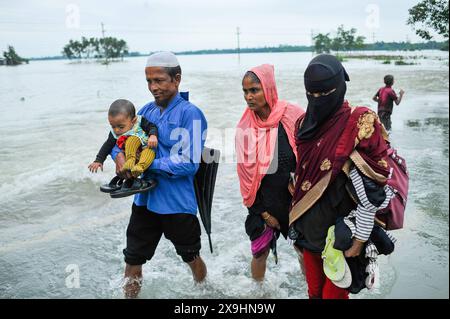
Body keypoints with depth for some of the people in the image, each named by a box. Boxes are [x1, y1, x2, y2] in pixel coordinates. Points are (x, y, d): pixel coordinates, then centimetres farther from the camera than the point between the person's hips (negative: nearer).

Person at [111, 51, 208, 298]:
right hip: (145, 199, 5)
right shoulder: (147, 111, 5)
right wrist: (119, 155, -10)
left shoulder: (190, 114, -14)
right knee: (132, 259, 12)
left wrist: (148, 164, -21)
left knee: (191, 257, 20)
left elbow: (189, 163, -20)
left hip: (178, 204, -4)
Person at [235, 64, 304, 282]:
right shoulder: (244, 128, -5)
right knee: (260, 253, 12)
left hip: (295, 199, -1)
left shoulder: (293, 116, -13)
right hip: (264, 203, 2)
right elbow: (246, 173, -1)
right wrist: (262, 212, -2)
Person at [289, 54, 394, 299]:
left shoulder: (359, 126, -18)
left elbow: (370, 191, -18)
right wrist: (297, 223, 13)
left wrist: (360, 239, -16)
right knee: (314, 290, 22)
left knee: (333, 293, 12)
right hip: (309, 229, 5)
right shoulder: (305, 124, 1)